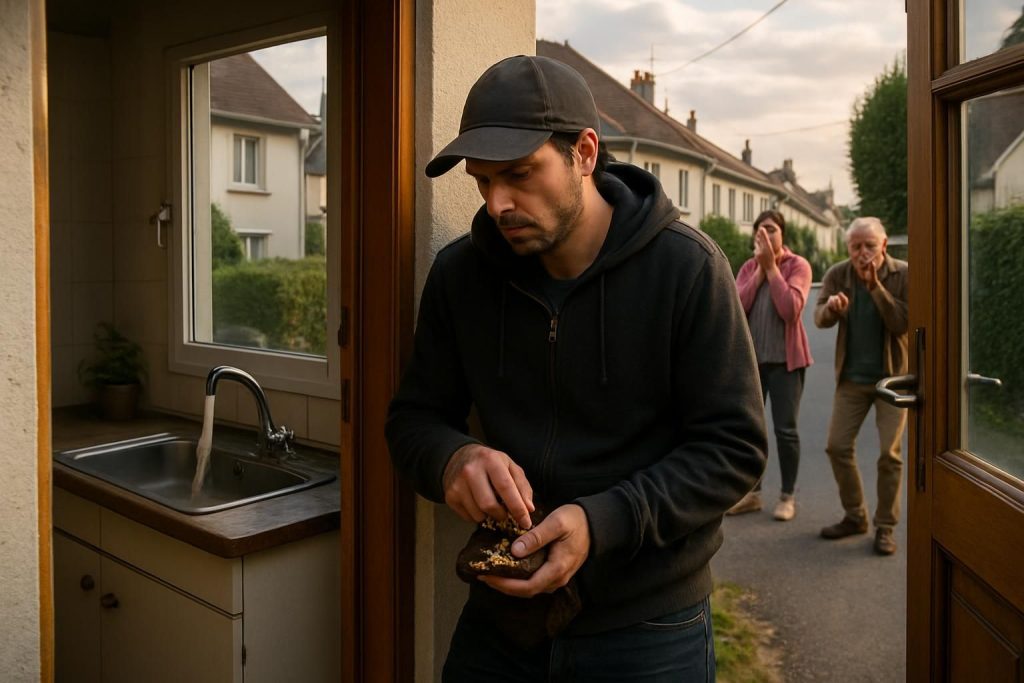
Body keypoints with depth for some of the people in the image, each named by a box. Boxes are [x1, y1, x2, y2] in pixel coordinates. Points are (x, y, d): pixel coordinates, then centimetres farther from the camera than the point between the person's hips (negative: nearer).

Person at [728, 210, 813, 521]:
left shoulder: (798, 265, -5)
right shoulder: (748, 267, 8)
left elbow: (790, 309, -20)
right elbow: (737, 306, -8)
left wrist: (771, 267, -16)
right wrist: (759, 269, -10)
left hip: (785, 359, -4)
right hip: (751, 357, 5)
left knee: (785, 429, 1)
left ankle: (787, 496, 16)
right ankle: (752, 492, 23)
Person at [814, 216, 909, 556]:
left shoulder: (904, 275, -12)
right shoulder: (838, 274, -5)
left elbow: (903, 324, -19)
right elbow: (819, 317, -11)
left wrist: (875, 287, -28)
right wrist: (831, 308, -34)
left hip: (892, 376, -3)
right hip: (851, 376, 3)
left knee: (889, 453, -3)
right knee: (837, 446, 3)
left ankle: (885, 526, 12)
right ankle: (854, 516, 21)